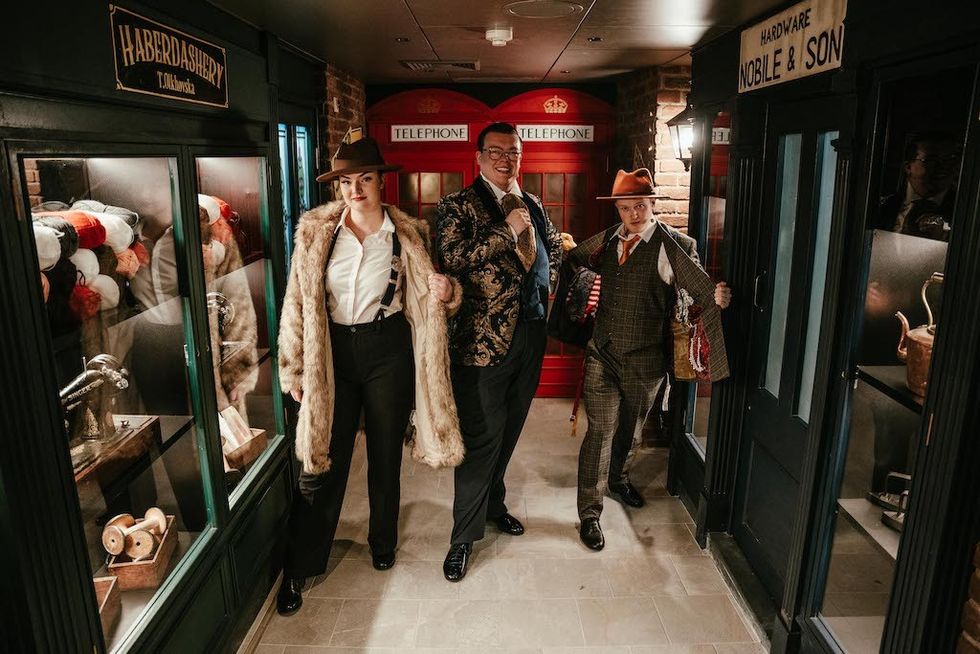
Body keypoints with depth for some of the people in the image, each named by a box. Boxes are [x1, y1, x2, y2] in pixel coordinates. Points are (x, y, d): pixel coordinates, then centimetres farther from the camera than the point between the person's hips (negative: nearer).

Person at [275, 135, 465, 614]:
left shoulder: (405, 234, 0)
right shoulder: (315, 232, -1)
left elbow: (427, 297, 10)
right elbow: (298, 304, 1)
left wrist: (446, 290, -15)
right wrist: (295, 370, -1)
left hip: (389, 350, 1)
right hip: (333, 351, 0)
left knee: (386, 454, 14)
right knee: (323, 460, 4)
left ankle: (383, 544, 38)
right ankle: (299, 568, 22)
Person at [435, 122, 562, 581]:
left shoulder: (532, 205, 13)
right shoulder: (457, 206, -5)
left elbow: (556, 250, 27)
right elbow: (451, 259, -20)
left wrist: (547, 291, 13)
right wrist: (506, 229, -20)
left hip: (530, 333, 6)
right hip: (483, 336, -6)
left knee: (509, 428, 19)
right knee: (481, 436, -2)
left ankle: (493, 503, 40)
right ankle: (465, 534, 14)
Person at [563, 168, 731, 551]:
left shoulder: (674, 246, -10)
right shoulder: (606, 241, 3)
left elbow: (703, 290, -19)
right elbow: (572, 259, 18)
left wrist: (717, 297, -39)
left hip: (645, 362, -1)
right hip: (602, 355, 1)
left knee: (631, 431, 20)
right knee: (600, 432, -2)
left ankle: (618, 478, 51)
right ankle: (589, 514, 12)